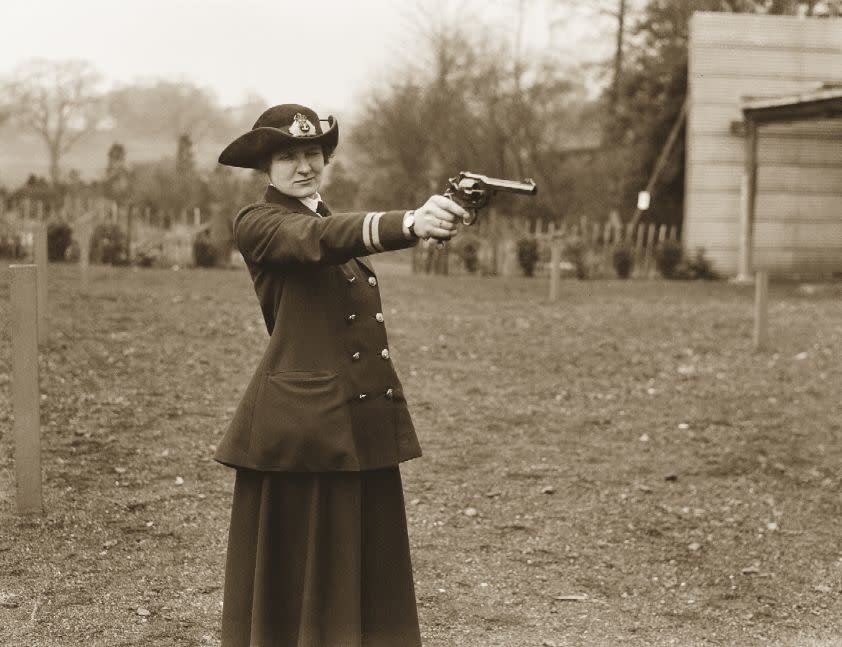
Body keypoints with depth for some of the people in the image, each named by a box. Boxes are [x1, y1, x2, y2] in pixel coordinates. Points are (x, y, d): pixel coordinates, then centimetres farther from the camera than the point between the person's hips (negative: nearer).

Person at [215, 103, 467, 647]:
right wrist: (410, 223, -42)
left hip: (365, 426, 7)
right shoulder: (258, 224, -5)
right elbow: (322, 239, -28)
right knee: (295, 577, 0)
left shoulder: (337, 219, 19)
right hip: (303, 425, -7)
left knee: (368, 572, 10)